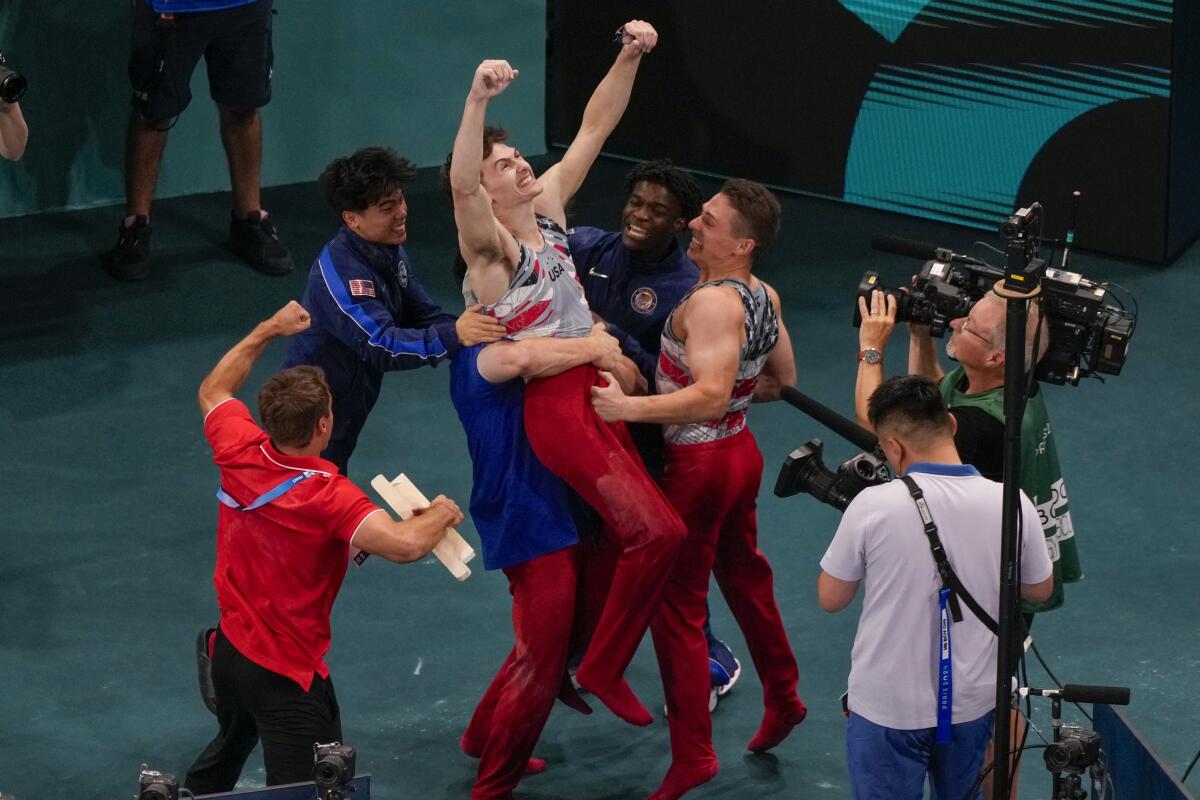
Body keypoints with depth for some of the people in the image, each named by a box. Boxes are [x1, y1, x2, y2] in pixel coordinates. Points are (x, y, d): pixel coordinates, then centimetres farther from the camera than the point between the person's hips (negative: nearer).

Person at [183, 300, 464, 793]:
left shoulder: (239, 454, -10)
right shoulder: (327, 495, -29)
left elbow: (212, 391, 13)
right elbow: (402, 545, -42)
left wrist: (269, 329, 21)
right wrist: (440, 515, -20)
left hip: (229, 650, 8)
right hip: (287, 675, -8)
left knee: (228, 752, 33)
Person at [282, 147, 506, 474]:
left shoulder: (390, 252, 0)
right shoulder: (340, 272, -29)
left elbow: (421, 313, 3)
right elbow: (381, 345, -37)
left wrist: (472, 329, -15)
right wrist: (453, 335, -47)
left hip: (344, 409, 9)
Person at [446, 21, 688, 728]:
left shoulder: (548, 205, 8)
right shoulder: (489, 245, -13)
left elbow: (595, 127, 9)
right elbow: (459, 184, -34)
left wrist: (630, 60, -6)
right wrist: (478, 100, -48)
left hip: (600, 389, 8)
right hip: (558, 408, -8)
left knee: (621, 540, 14)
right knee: (658, 532, -16)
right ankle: (603, 669, -1)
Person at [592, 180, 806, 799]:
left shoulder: (712, 303, -24)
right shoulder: (764, 297, 3)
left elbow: (710, 396, -35)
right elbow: (781, 381, 15)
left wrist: (631, 407, -37)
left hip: (697, 462, -9)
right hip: (740, 450, 9)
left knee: (677, 607, -2)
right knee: (745, 578, 26)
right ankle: (782, 700, 41)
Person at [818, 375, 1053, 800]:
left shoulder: (873, 505, -20)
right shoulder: (1011, 505, -10)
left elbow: (831, 598, -6)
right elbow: (1040, 589, 7)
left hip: (887, 710, -3)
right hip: (972, 703, 3)